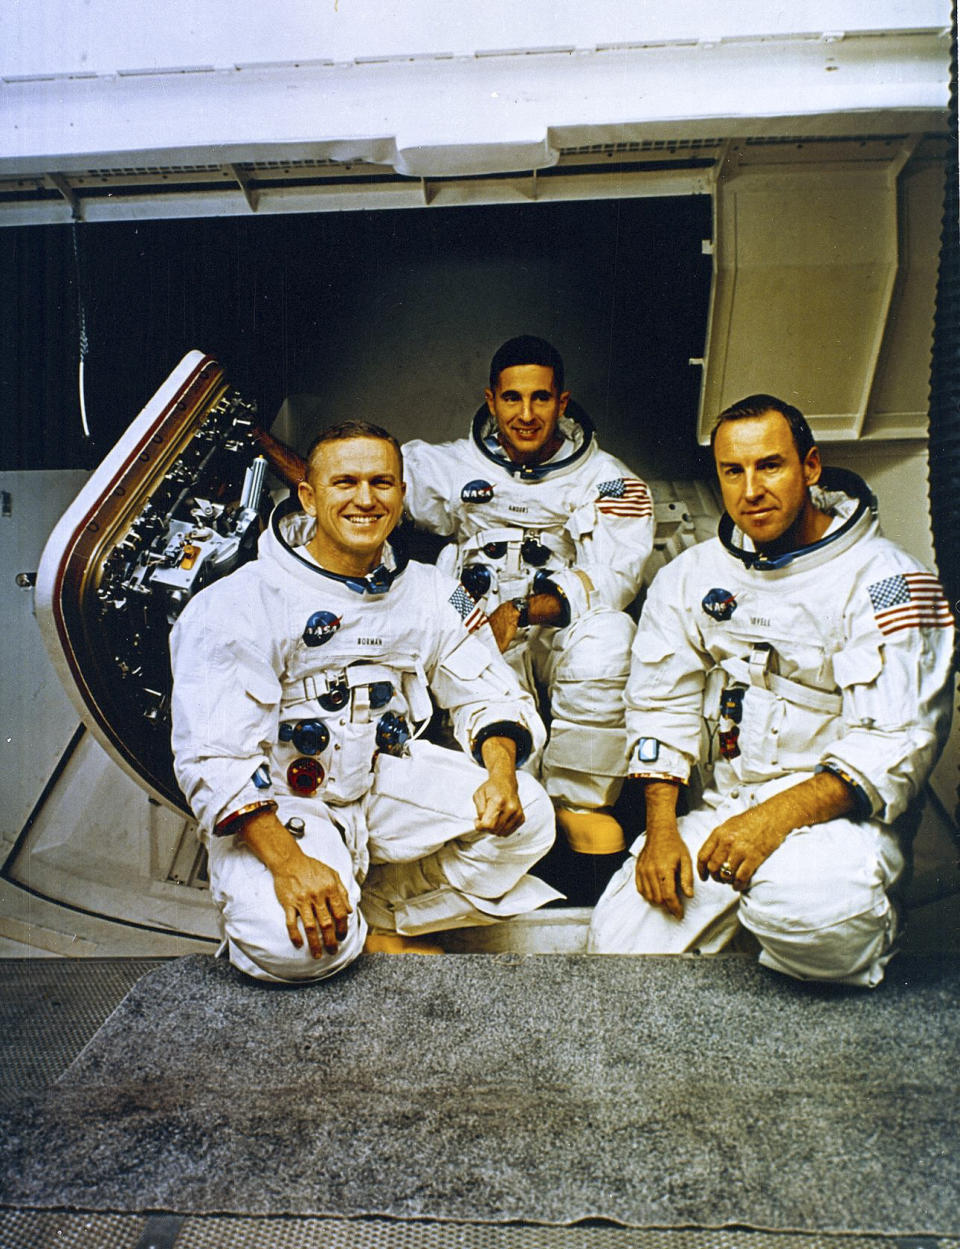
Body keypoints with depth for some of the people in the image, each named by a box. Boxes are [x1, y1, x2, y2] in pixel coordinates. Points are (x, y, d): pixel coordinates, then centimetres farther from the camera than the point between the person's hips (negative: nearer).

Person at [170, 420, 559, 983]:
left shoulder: (431, 593, 1)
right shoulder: (239, 603, -15)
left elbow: (490, 695, 3)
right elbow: (213, 755, -20)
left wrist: (501, 771, -20)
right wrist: (287, 861, -33)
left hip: (389, 781, 5)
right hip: (280, 802, -4)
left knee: (526, 816, -16)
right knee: (293, 948, -30)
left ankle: (375, 911, 0)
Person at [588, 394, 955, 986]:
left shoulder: (884, 580, -10)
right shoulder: (692, 575, 7)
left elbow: (897, 742, -17)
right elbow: (660, 704, 7)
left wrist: (777, 817, -30)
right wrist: (661, 828, -5)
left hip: (837, 809, -4)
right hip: (729, 804, 4)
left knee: (796, 904, -36)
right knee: (621, 938, -11)